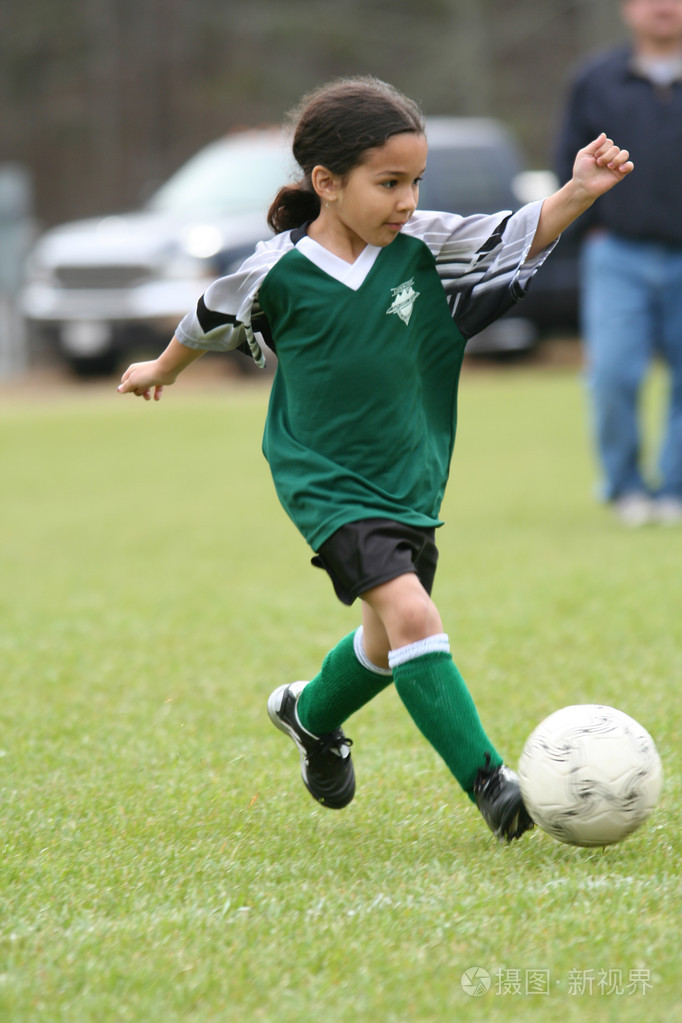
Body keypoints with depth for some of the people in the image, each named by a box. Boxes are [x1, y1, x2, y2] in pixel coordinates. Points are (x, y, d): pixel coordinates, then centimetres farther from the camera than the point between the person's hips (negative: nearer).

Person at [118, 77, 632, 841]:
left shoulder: (426, 248, -7)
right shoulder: (281, 271, -14)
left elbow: (519, 237, -9)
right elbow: (213, 318, 5)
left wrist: (578, 193, -28)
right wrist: (161, 370, 23)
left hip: (409, 481, 5)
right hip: (327, 482, -5)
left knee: (391, 641, 18)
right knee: (411, 613, -22)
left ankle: (312, 716, 49)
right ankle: (488, 783, -20)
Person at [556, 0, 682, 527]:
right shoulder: (596, 82, 7)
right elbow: (572, 163, 13)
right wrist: (594, 226, 5)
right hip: (618, 259, 0)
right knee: (612, 375, -11)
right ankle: (626, 487, 5)